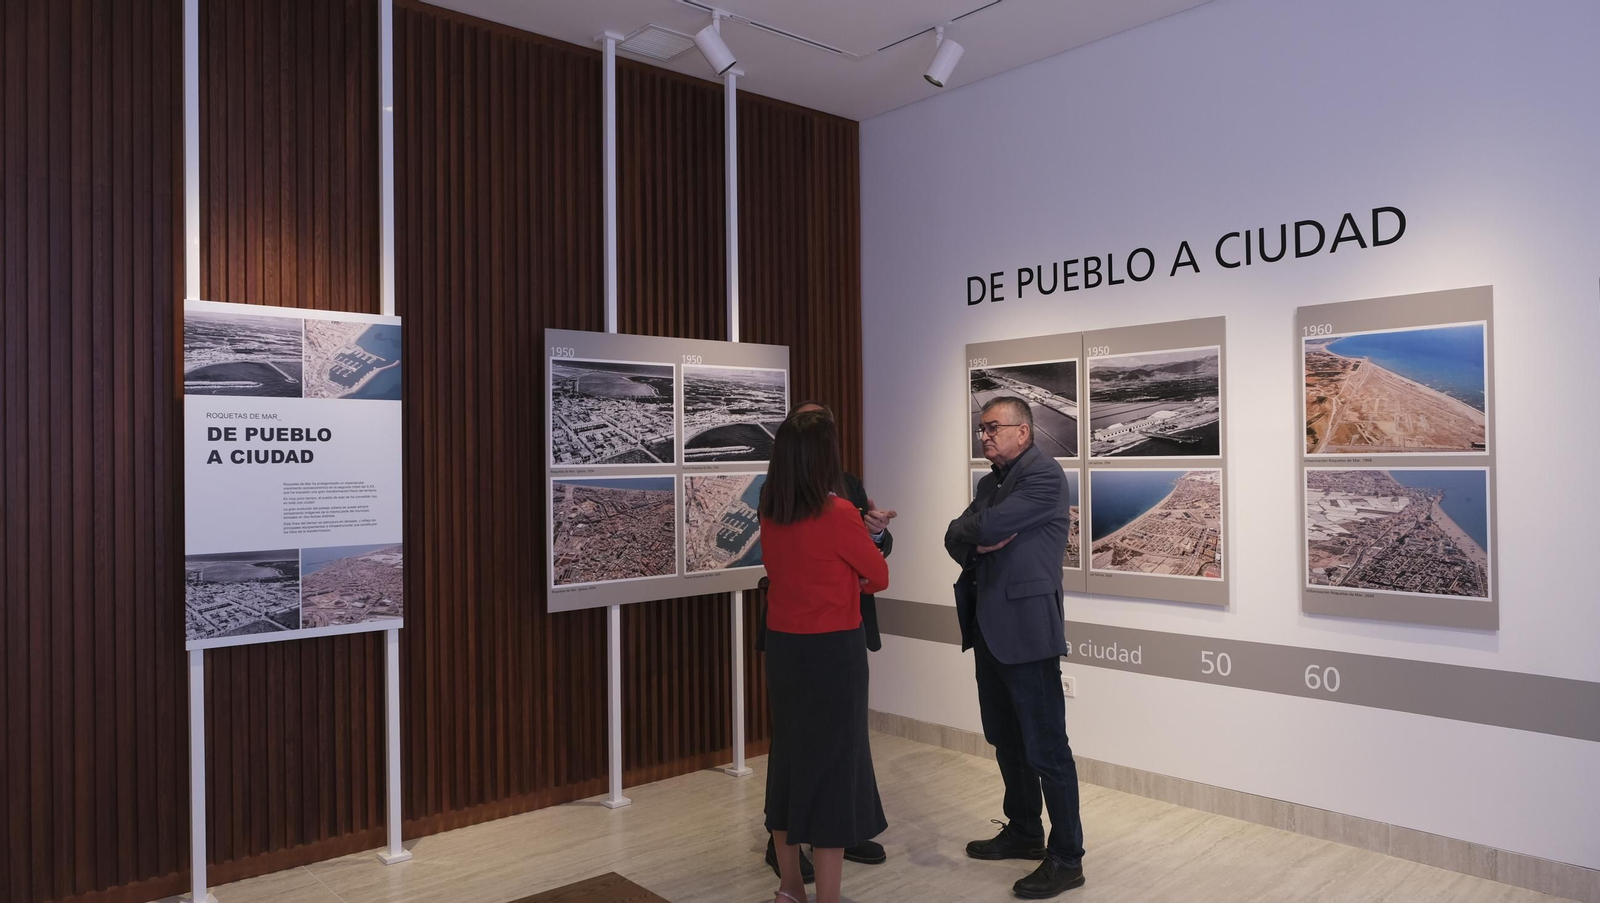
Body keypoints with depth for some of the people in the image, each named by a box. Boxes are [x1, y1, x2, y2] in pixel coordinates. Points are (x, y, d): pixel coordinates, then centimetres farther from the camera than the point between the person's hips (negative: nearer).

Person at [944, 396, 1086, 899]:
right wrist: (979, 541, -10)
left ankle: (1067, 859, 9)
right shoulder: (990, 481, 16)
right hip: (989, 628, 9)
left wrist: (974, 533, 0)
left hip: (1027, 628, -9)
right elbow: (955, 540, 9)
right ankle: (1023, 832, 34)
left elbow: (989, 527, -20)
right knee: (1006, 740, 18)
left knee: (1046, 747, -1)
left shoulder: (1044, 475, -11)